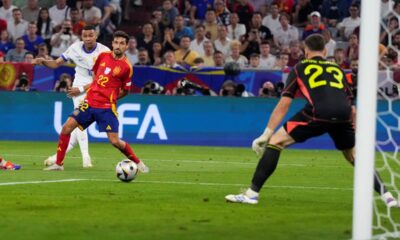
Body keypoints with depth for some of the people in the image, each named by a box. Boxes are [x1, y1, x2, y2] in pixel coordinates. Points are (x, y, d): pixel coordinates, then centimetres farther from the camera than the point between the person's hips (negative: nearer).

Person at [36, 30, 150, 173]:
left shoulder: (126, 66, -5)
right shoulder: (103, 56, 7)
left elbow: (125, 91, 5)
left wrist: (109, 97, 1)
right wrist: (82, 89, 17)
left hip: (107, 107, -4)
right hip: (89, 102, 4)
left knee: (115, 141, -11)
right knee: (66, 128, -6)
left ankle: (138, 163, 10)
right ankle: (58, 164, 4)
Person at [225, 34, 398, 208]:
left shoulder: (300, 68, 25)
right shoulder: (337, 69, 33)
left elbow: (284, 104, 17)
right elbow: (352, 108, 30)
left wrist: (266, 134, 19)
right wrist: (356, 137, 41)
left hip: (318, 112, -3)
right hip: (344, 115, 3)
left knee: (275, 142, 10)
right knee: (353, 156, 28)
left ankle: (252, 193, 2)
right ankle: (386, 195, 21)